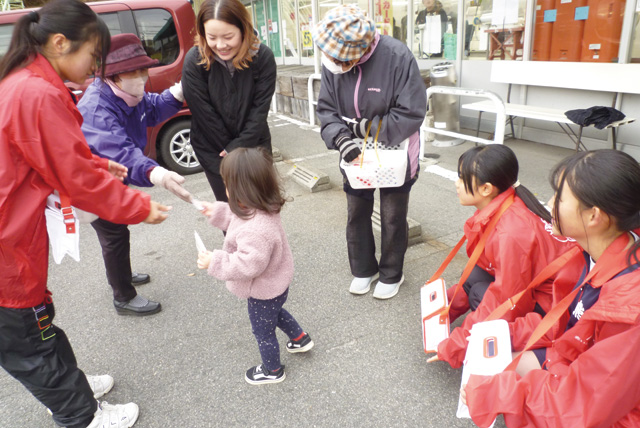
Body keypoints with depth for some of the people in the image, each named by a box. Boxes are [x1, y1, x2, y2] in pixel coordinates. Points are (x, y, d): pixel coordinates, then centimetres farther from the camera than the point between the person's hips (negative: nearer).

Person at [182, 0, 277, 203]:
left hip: (255, 144, 1)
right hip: (213, 149, -1)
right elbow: (205, 114, -13)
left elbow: (260, 109, -12)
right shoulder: (194, 61, -16)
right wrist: (230, 150, -9)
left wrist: (239, 147, -14)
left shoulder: (263, 57, -14)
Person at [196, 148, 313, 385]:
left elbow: (248, 265, -36)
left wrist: (214, 262, -29)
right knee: (275, 313, 37)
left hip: (263, 291, -9)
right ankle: (300, 338, 56)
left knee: (263, 331, 18)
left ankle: (272, 370, 43)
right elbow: (237, 217, 10)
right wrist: (218, 212, 5)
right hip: (276, 284, 9)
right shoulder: (261, 209, -11)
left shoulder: (256, 229, -42)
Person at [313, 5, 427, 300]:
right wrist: (342, 139, -22)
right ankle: (363, 269, 37)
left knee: (393, 217, 9)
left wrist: (364, 127, -20)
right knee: (356, 214, 14)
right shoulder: (333, 60, -12)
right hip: (355, 155, 4)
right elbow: (326, 109, -4)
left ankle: (391, 274, 32)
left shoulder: (397, 56, -25)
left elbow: (411, 113, -23)